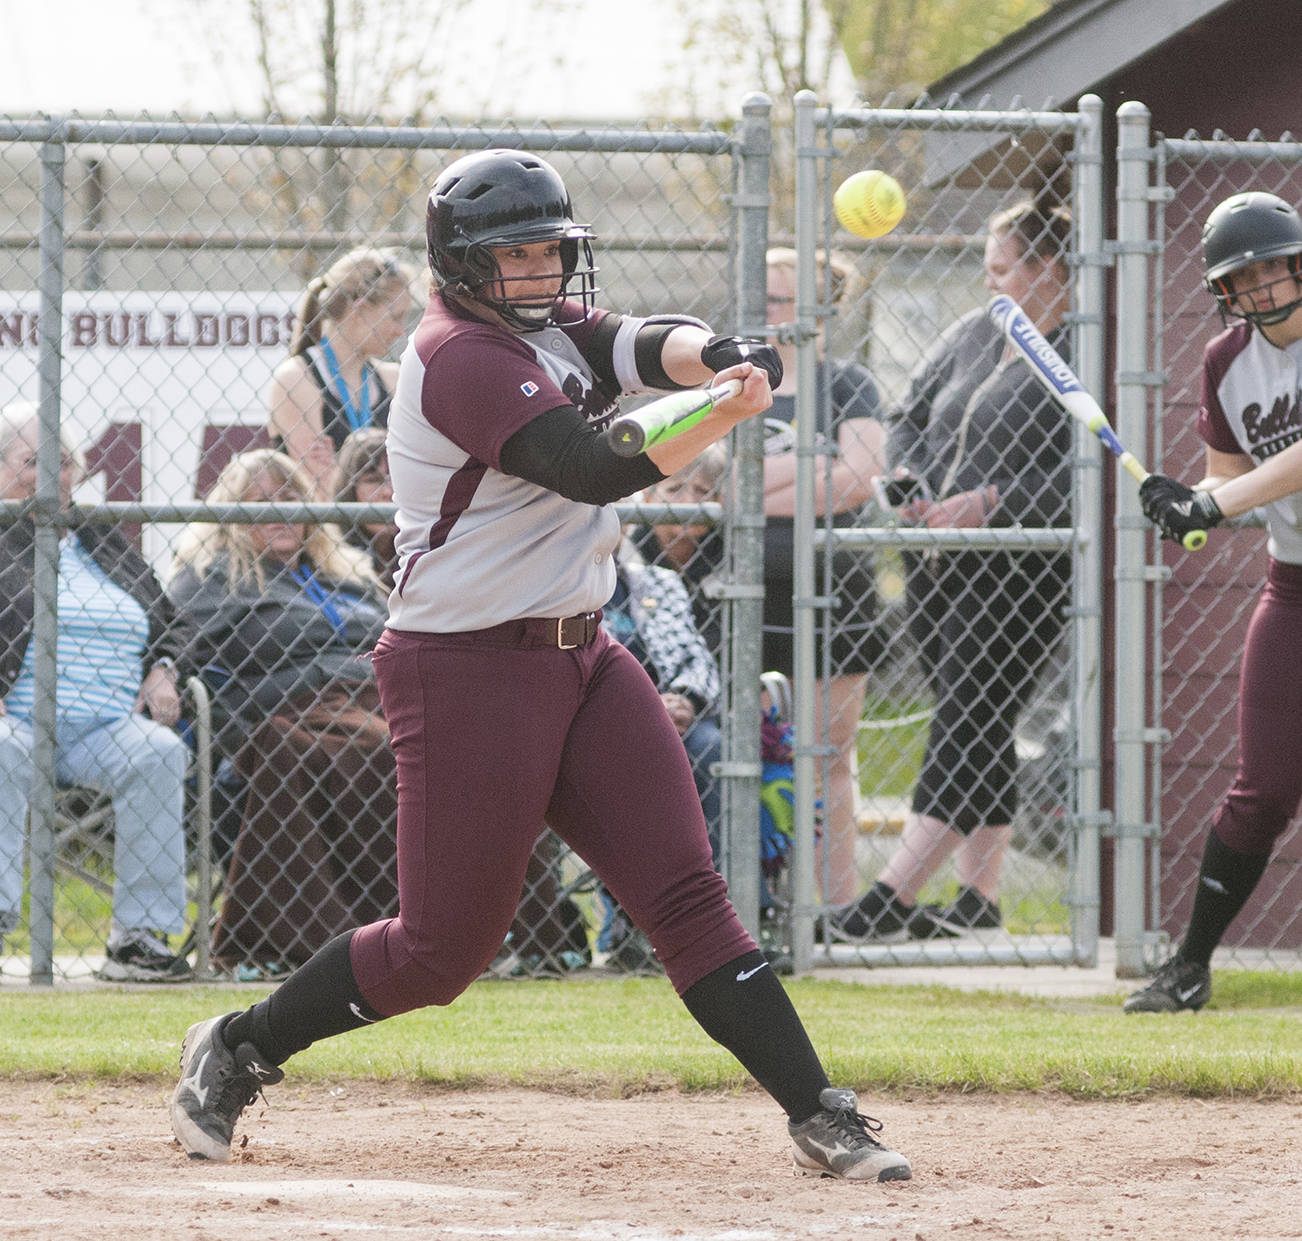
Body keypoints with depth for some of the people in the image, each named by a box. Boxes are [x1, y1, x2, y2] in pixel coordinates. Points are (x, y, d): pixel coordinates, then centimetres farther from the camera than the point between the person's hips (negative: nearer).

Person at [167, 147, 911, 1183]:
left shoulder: (554, 326, 12)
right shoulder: (462, 356, -15)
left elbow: (645, 345, -8)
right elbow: (594, 469, -25)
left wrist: (716, 355, -31)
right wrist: (734, 406, -29)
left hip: (581, 657, 8)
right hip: (469, 671, -8)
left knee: (687, 894, 0)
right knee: (445, 946, -1)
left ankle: (818, 1115, -4)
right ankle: (237, 1050, 18)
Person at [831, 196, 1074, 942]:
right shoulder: (975, 334, 15)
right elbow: (909, 418, 25)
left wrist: (990, 502, -21)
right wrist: (907, 481, 5)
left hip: (1022, 569, -8)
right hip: (943, 564, 8)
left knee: (968, 732, -11)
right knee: (976, 740, 10)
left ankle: (894, 897, -16)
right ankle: (980, 899, 15)